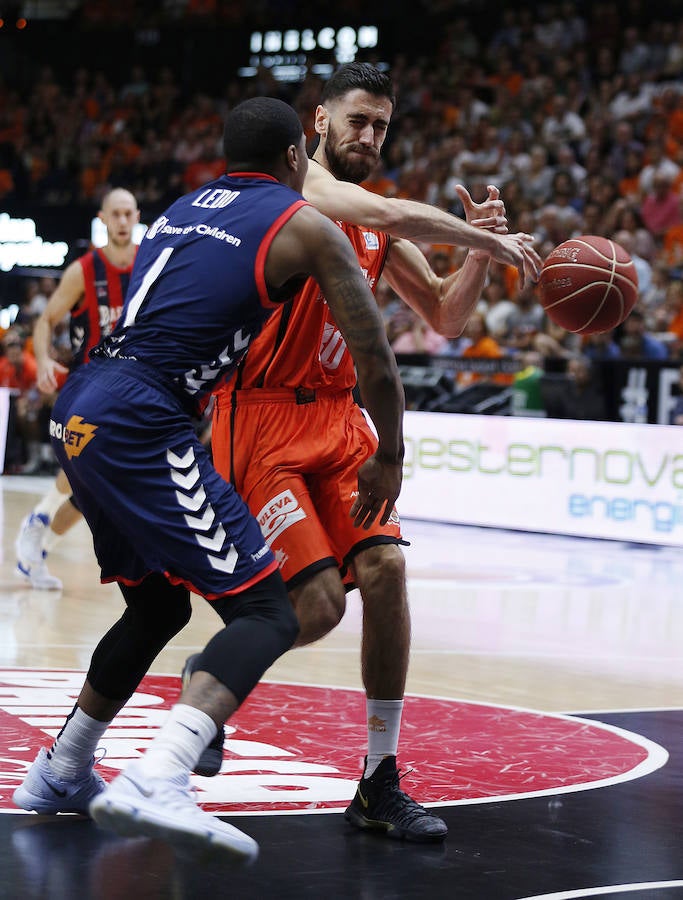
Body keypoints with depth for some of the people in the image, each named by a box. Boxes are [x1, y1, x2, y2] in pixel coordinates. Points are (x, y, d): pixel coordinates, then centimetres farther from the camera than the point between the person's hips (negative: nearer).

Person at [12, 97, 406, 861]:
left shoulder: (184, 210, 24)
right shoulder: (306, 226, 5)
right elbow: (374, 355, 5)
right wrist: (388, 459, 18)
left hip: (77, 413, 8)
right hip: (141, 424, -8)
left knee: (158, 605, 25)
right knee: (265, 612, -9)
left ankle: (60, 774, 35)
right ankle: (155, 783, -29)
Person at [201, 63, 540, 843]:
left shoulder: (377, 227, 14)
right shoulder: (300, 183, -10)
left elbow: (445, 318, 15)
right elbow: (397, 215, -28)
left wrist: (480, 247, -1)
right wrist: (489, 240, -20)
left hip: (336, 417, 7)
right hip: (262, 419, -7)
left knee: (385, 567, -11)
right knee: (318, 604, -16)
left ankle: (379, 785, -3)